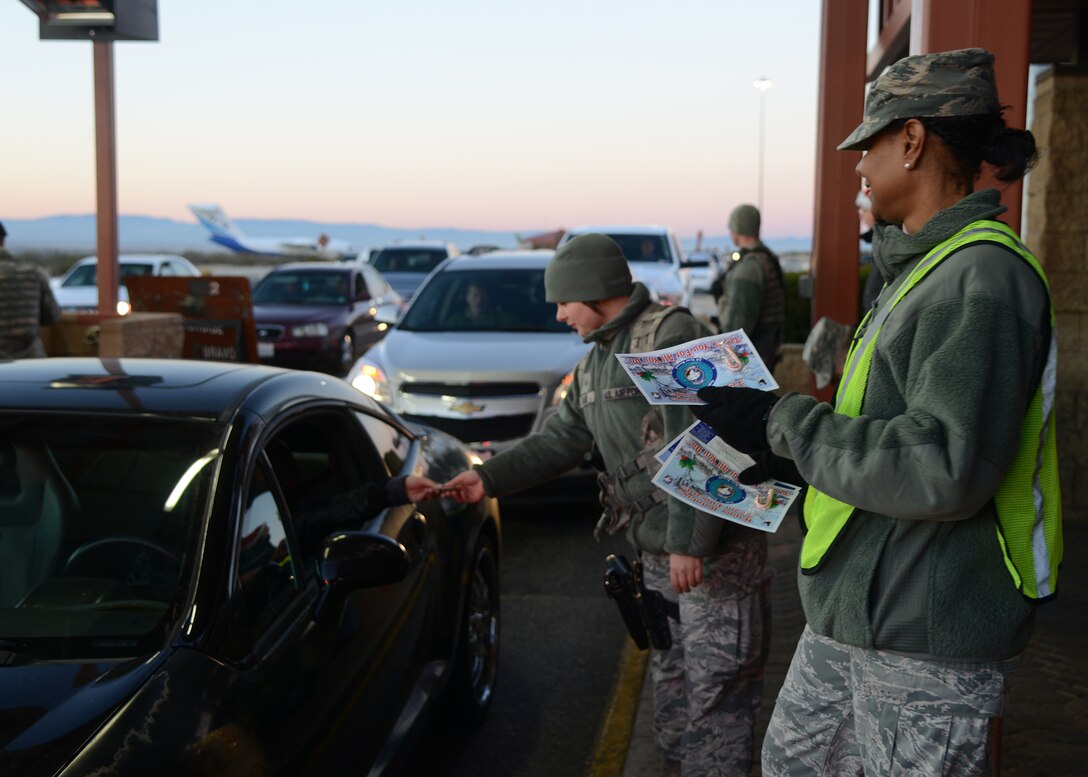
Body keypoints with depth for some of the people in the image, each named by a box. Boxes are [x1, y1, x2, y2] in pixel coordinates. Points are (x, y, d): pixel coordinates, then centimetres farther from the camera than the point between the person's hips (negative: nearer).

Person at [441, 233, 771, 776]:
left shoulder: (670, 336, -17)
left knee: (717, 679, -1)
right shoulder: (593, 365, 13)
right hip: (657, 548, 9)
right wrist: (488, 478, 2)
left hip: (715, 546, -9)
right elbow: (559, 440, 13)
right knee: (669, 669, 19)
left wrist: (688, 541, -25)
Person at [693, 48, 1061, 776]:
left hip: (925, 642, -10)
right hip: (857, 616, 10)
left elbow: (944, 470, -29)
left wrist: (785, 421, -21)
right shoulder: (927, 264, 14)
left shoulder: (981, 278, -21)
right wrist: (779, 426, 14)